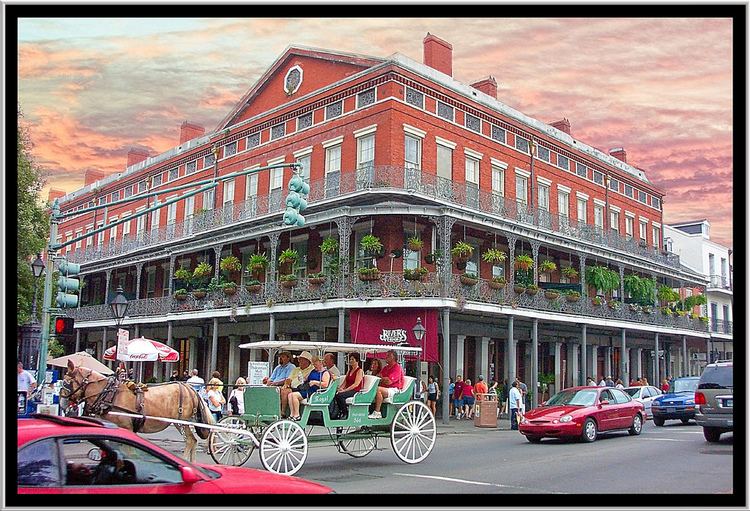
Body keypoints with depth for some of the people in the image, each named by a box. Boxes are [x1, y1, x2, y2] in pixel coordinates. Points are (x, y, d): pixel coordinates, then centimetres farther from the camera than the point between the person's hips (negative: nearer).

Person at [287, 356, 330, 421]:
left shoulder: (325, 373, -2)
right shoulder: (313, 371, 24)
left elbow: (325, 384, -16)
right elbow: (305, 379, 27)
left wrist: (314, 382, -17)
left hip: (315, 392, -9)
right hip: (306, 390, 9)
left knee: (294, 395, -24)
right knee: (290, 395, -9)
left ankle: (297, 415, -18)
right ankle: (292, 415, -12)